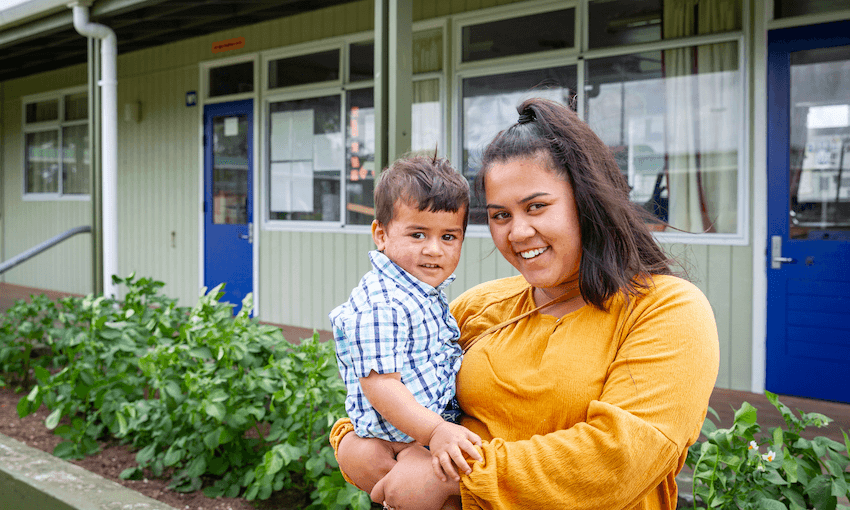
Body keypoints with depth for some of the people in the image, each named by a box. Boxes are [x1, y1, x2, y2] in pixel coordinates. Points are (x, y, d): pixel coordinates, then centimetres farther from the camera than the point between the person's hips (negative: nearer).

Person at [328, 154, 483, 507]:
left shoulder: (427, 293, 10)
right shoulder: (380, 305, -22)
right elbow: (379, 384, -27)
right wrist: (435, 432, -31)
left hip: (441, 427, 10)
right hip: (404, 437, -10)